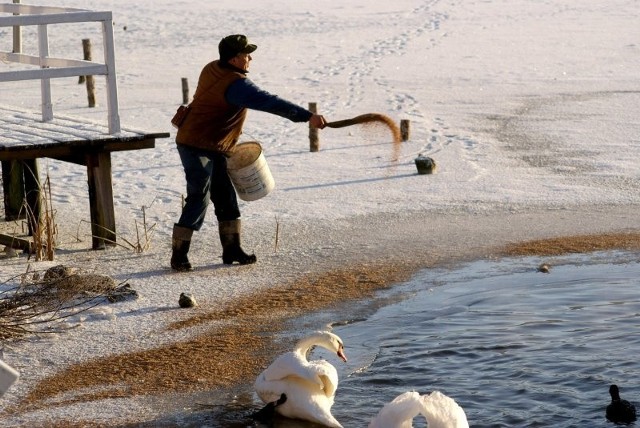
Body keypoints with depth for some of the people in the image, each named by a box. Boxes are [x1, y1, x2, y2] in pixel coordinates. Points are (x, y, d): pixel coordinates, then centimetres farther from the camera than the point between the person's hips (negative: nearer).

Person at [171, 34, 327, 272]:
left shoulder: (212, 69, 5)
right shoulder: (235, 84, -24)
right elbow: (270, 103, -33)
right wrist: (307, 116, -36)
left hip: (213, 149, 10)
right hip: (197, 148, -10)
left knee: (226, 198, 10)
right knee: (198, 199, -9)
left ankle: (232, 249, 15)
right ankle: (179, 254, -4)